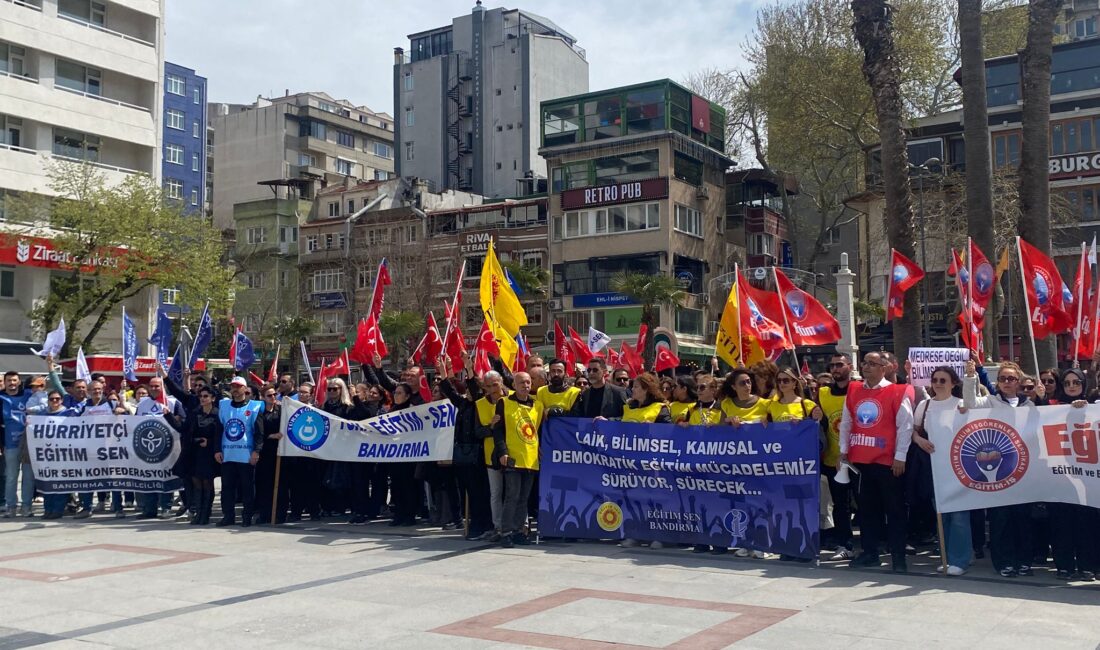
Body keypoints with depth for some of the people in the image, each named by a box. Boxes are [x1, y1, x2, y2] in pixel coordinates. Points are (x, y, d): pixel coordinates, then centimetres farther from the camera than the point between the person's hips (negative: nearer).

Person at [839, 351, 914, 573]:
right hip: (860, 461, 5)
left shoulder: (897, 393, -6)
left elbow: (905, 426, -7)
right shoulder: (853, 391, 8)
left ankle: (898, 557, 8)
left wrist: (900, 457, -9)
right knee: (866, 508, 12)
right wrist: (843, 451, 10)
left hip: (887, 461, -5)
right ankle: (870, 553, 21)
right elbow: (845, 423, 15)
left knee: (894, 509, 3)